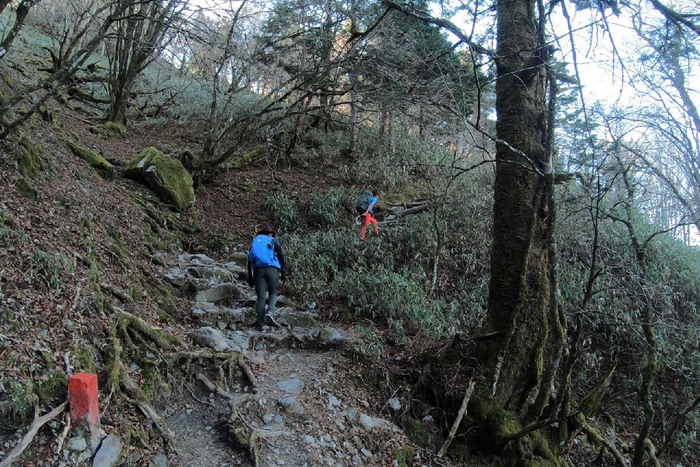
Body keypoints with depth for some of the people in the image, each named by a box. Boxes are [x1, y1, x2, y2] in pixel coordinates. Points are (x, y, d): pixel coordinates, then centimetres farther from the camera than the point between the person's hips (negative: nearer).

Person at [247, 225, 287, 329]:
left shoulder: (255, 242, 26)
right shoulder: (273, 241, 16)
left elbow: (250, 261, 21)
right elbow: (281, 256, 2)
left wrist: (250, 278, 23)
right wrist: (284, 272, 1)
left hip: (258, 270, 2)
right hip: (272, 268, -2)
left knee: (261, 297, 3)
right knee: (273, 293, 12)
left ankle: (261, 323, -1)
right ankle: (270, 312, -14)